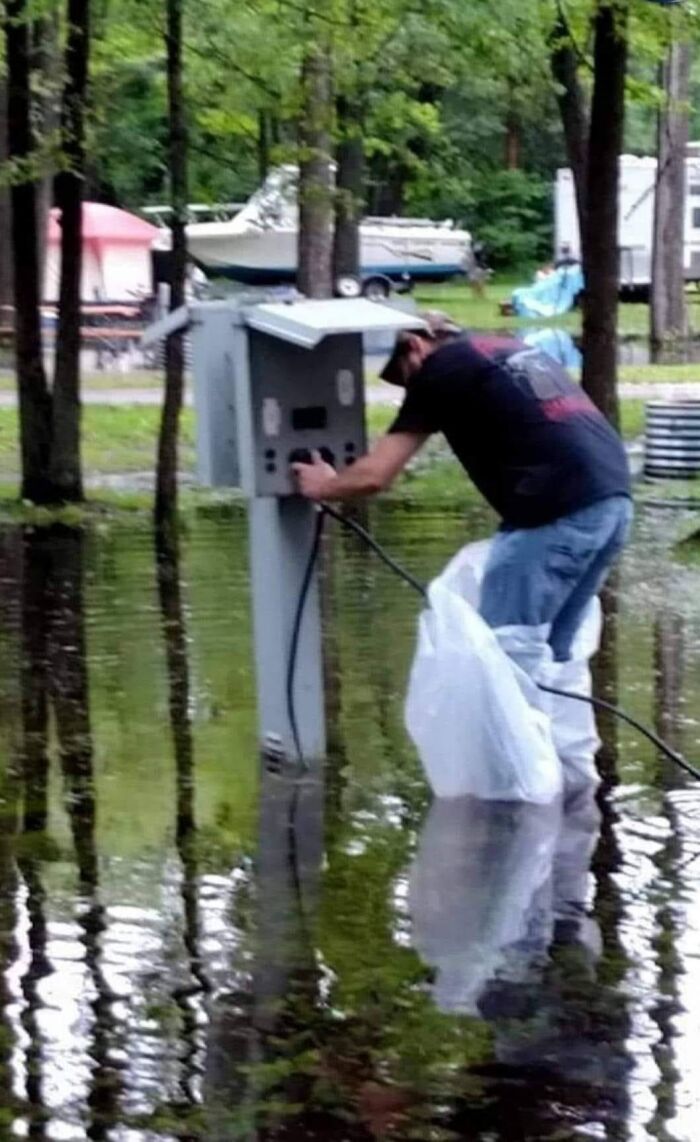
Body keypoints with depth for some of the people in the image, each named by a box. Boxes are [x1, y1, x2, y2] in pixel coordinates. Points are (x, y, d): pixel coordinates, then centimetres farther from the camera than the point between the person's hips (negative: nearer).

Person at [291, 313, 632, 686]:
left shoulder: (441, 369, 6)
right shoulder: (511, 351, 29)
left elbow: (374, 475, 6)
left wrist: (325, 486, 26)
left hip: (559, 510, -8)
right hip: (612, 497, 8)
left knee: (508, 647, -1)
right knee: (550, 653, 15)